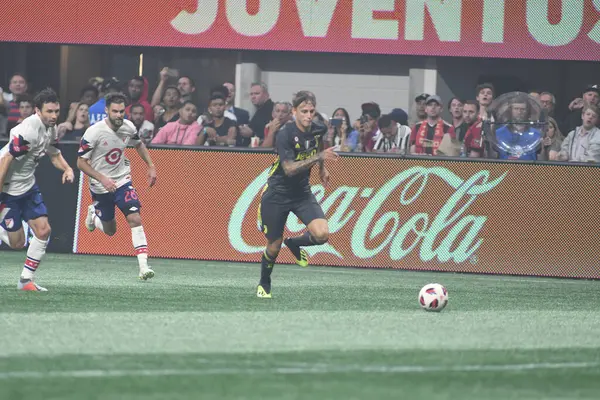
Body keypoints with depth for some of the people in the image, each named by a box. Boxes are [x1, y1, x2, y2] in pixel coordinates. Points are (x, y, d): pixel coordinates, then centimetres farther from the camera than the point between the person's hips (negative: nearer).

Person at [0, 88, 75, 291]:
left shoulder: (51, 129, 1)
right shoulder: (27, 131, -27)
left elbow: (55, 155, 18)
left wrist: (67, 169, -4)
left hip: (28, 186, 8)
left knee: (43, 230, -1)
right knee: (17, 242, -5)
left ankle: (26, 280, 8)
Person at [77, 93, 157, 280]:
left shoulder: (128, 127, -9)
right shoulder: (94, 132, -22)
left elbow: (139, 144, 15)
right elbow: (81, 162, -17)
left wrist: (151, 166, 6)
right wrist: (102, 179, -26)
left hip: (122, 180, 2)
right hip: (100, 187, -2)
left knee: (134, 218, -18)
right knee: (110, 231, 12)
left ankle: (143, 265, -19)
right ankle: (94, 213, 47)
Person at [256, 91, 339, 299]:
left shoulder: (318, 130, -6)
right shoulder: (285, 134, -24)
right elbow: (290, 169, -32)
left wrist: (322, 167, 24)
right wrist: (319, 157, -38)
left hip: (302, 192, 4)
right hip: (277, 194, -4)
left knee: (322, 234, -19)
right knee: (274, 245, 5)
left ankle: (295, 244, 16)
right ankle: (264, 285, 34)